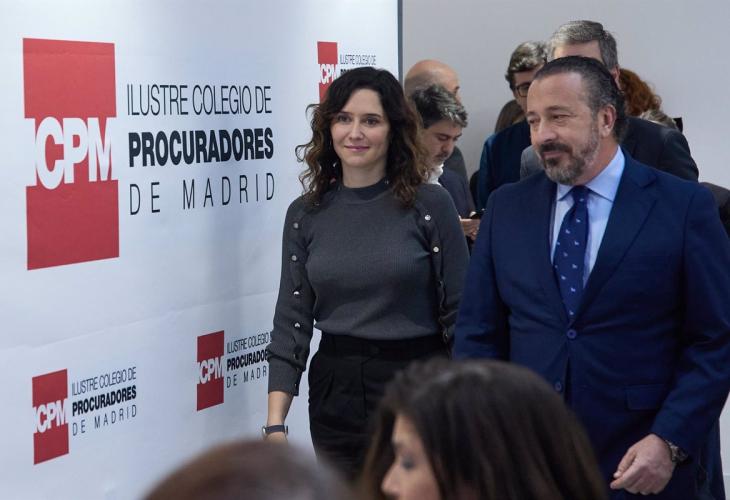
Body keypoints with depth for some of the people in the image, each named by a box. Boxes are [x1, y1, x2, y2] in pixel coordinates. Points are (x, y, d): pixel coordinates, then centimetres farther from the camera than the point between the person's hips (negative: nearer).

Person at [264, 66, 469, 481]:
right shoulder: (305, 214, 4)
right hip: (335, 392, 3)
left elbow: (460, 314, -5)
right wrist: (275, 425, -3)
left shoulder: (431, 205, -5)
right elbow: (292, 322, 4)